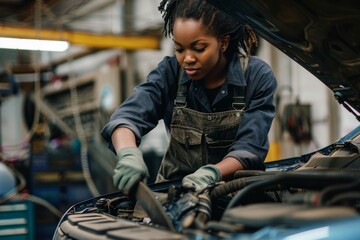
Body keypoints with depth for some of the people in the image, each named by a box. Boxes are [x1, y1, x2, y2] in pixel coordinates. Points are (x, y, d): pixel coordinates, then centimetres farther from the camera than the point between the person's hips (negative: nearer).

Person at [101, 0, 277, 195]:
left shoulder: (259, 78, -12)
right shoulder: (170, 72, -9)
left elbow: (250, 147, -18)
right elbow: (128, 116, -22)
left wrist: (212, 172, -37)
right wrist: (128, 155, -44)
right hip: (175, 187, 1)